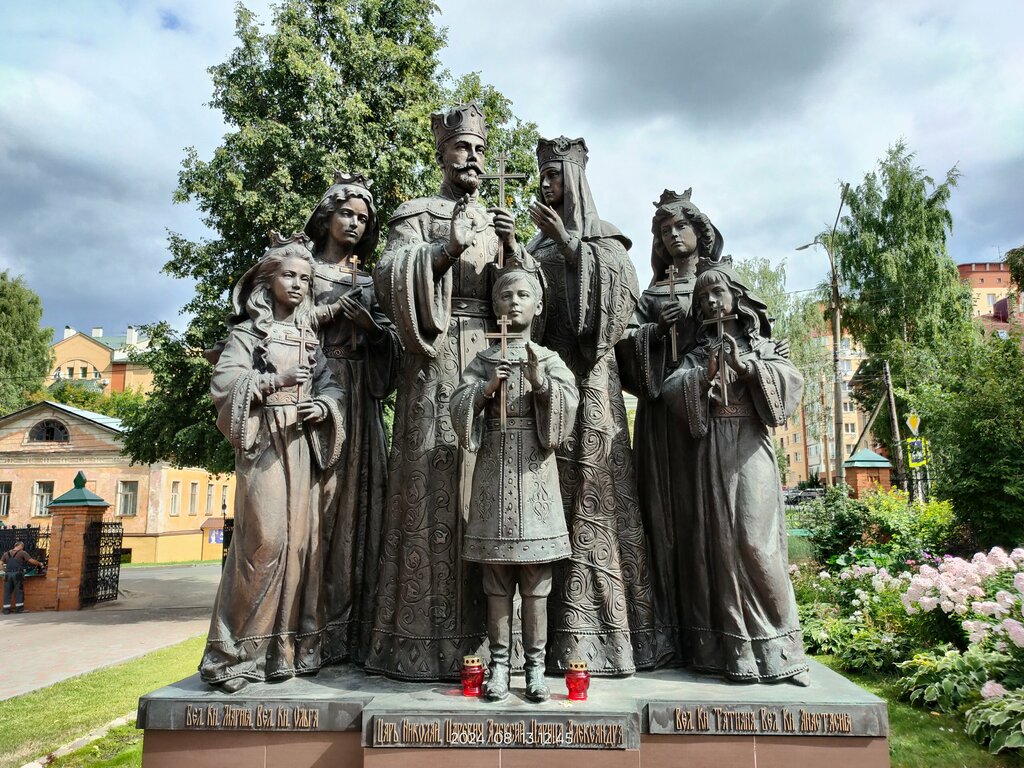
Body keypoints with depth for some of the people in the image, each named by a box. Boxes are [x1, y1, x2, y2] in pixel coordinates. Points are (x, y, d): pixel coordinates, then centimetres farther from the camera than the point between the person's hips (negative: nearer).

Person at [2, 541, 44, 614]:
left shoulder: (6, 553, 16)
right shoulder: (22, 553, 3)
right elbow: (32, 561, -2)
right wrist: (39, 564, 13)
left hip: (8, 574, 4)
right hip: (17, 574, -4)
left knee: (7, 592, 8)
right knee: (19, 592, 2)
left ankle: (6, 609, 7)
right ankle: (19, 608, 1)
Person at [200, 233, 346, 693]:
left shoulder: (308, 337, 18)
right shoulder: (248, 332, 4)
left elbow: (331, 385, 13)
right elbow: (223, 383, -6)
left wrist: (324, 405, -7)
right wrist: (274, 380, -14)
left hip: (303, 446, 5)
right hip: (263, 444, -5)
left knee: (301, 539, 2)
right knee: (265, 539, -13)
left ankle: (289, 647, 12)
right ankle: (238, 651, -3)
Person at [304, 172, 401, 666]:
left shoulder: (368, 282, 21)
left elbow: (390, 344, 13)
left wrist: (368, 322, -5)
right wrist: (324, 313, -7)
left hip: (358, 400, 3)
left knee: (355, 503, -3)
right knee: (311, 501, -11)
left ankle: (348, 632, 1)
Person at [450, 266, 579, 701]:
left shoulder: (550, 360, 8)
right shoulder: (483, 361, 10)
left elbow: (568, 409, -3)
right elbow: (459, 411, 2)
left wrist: (541, 383, -18)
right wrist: (486, 388, -14)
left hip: (535, 473, 0)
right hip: (493, 473, 1)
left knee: (536, 580, 3)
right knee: (496, 578, 5)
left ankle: (535, 668, 13)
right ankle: (499, 665, 16)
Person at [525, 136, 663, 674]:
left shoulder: (602, 240, 8)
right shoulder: (536, 246, 21)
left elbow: (622, 294, -9)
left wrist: (569, 242, -11)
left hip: (586, 377, -4)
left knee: (590, 493, -9)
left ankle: (596, 630, -2)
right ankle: (551, 628, 7)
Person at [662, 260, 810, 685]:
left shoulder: (761, 345, 11)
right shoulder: (699, 352, 14)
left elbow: (793, 381, -6)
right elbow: (670, 389, -2)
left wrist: (747, 366, -13)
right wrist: (706, 373, -15)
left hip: (750, 450, -2)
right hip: (712, 453, 2)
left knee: (754, 539, -9)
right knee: (718, 540, 0)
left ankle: (769, 647, 1)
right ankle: (724, 648, 7)